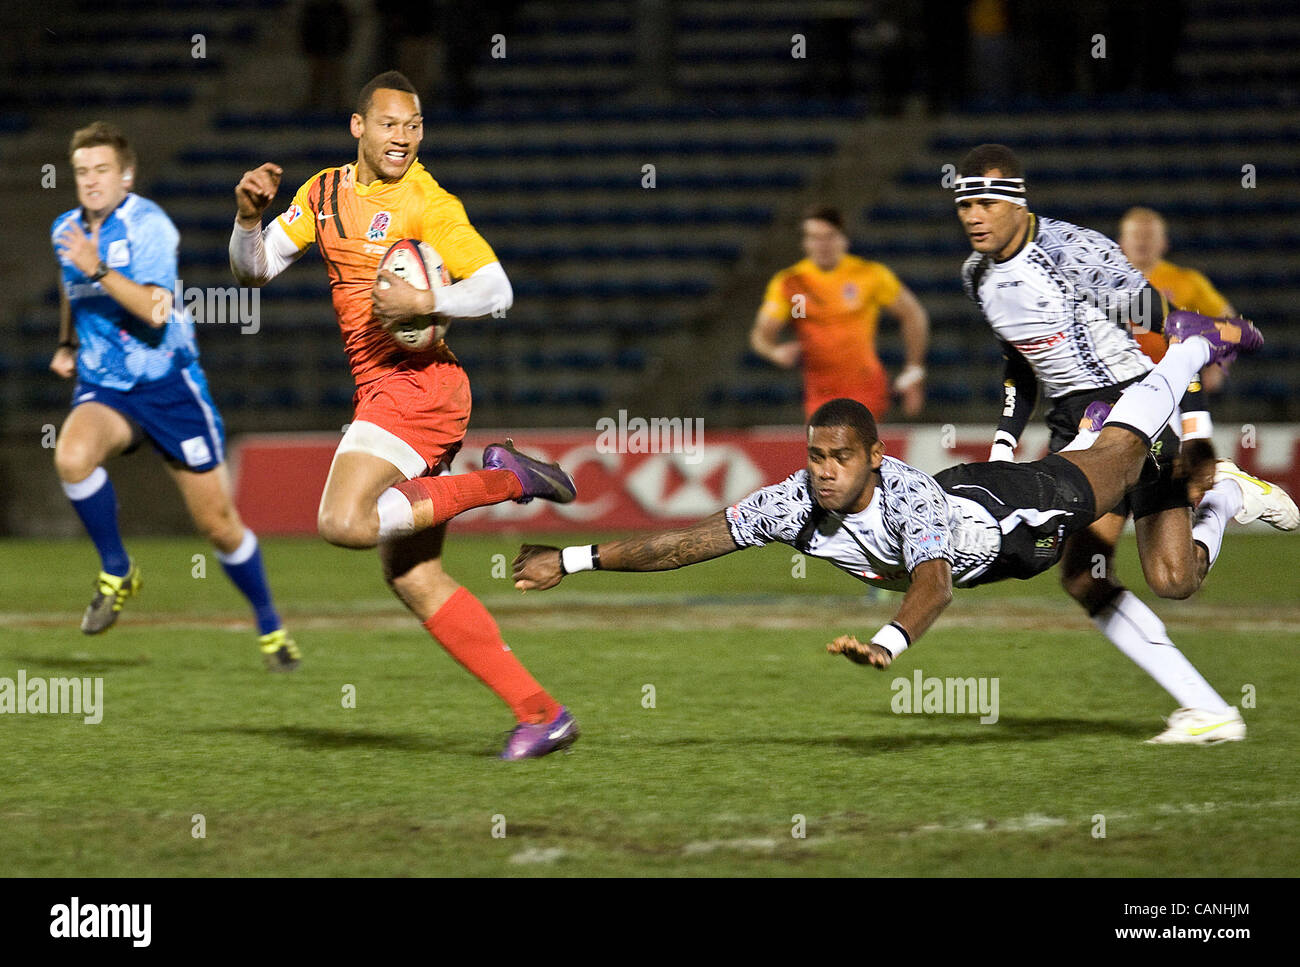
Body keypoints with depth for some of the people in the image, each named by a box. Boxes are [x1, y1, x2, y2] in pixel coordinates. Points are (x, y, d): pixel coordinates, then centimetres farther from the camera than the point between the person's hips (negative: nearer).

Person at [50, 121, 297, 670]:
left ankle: (271, 630, 22)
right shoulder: (66, 231, 6)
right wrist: (67, 345, 20)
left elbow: (155, 311, -27)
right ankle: (116, 574, -10)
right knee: (72, 456, -31)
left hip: (168, 385, -4)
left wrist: (98, 268, -32)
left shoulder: (149, 225, -13)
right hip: (102, 389, 4)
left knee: (218, 523, 1)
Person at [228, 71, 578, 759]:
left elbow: (496, 290, -10)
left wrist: (424, 303, -24)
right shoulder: (324, 193, 14)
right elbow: (253, 269, 16)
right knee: (412, 577, 3)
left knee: (343, 522, -26)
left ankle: (502, 477, -13)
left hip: (419, 384, -8)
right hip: (380, 391, 8)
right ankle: (540, 714, 2)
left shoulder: (428, 204, -6)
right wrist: (249, 217, -2)